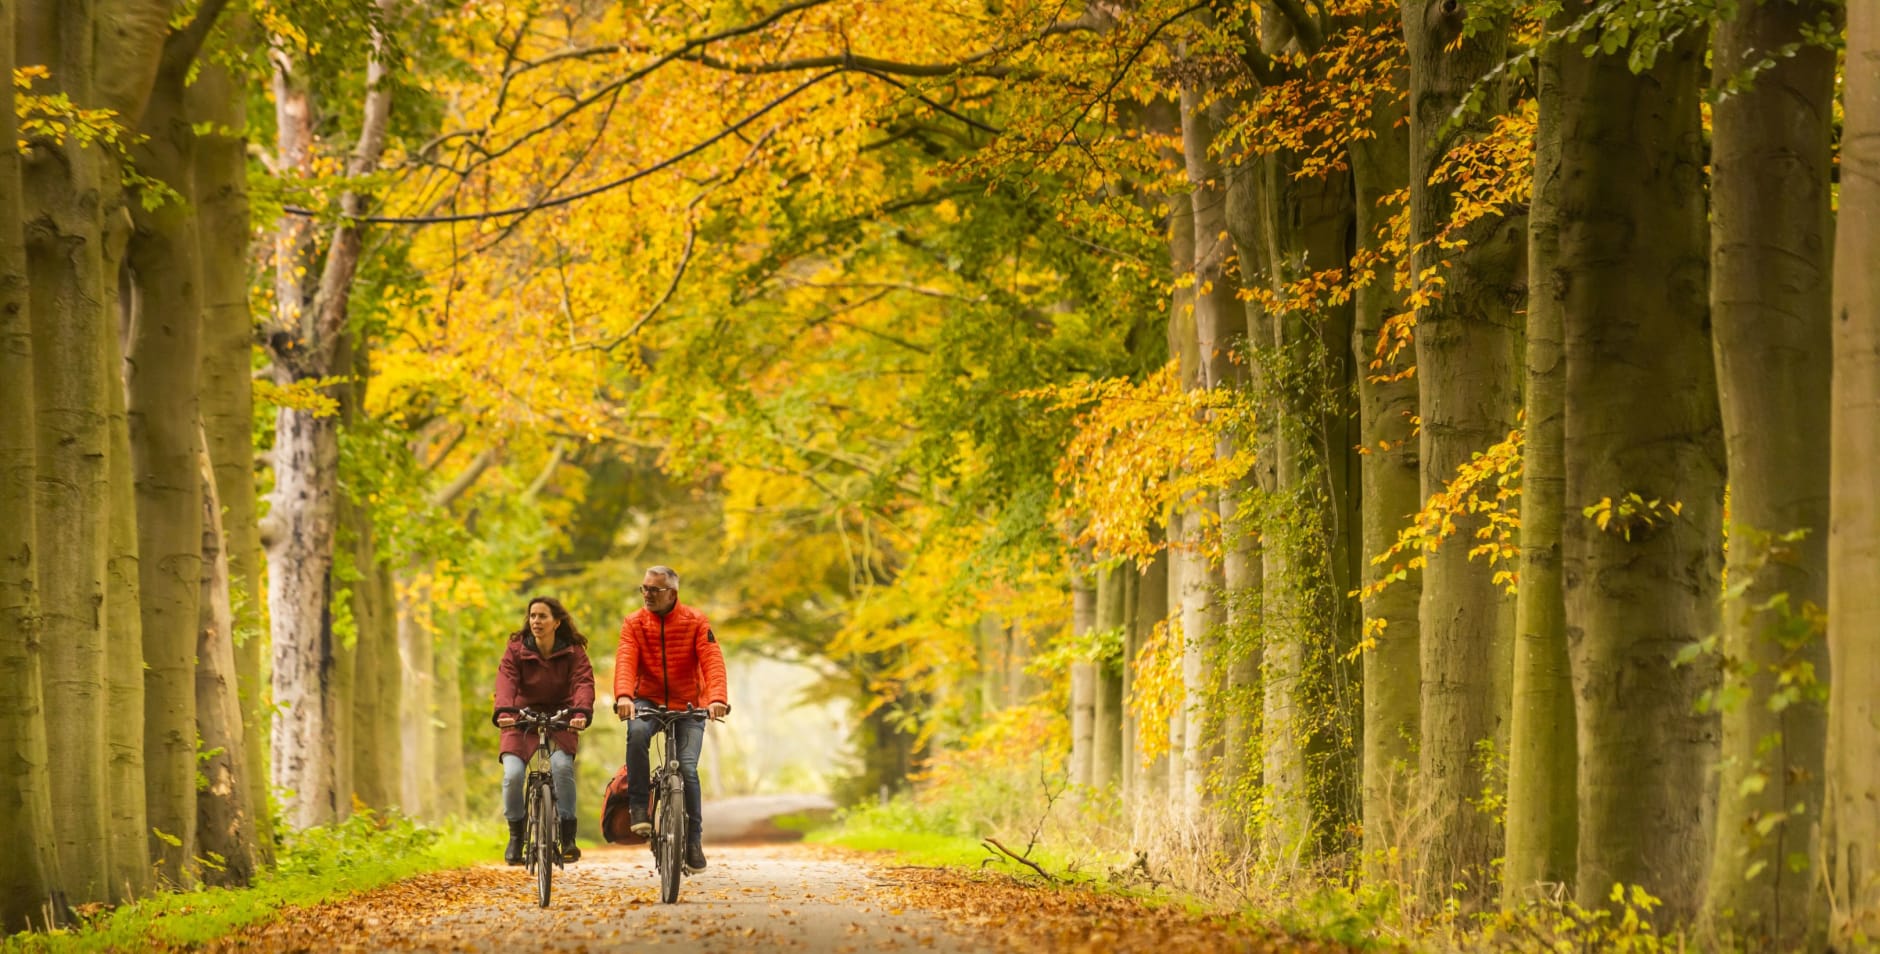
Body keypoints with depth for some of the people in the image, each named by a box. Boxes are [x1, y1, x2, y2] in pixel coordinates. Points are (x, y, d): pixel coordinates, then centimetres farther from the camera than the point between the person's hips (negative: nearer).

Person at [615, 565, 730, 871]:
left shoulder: (695, 622, -5)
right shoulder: (634, 624, -2)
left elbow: (712, 661, -18)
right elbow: (625, 660, -18)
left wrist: (717, 698, -36)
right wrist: (623, 695, -38)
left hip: (688, 707, 0)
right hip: (648, 702, 0)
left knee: (687, 767, -15)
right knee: (636, 731, -33)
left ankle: (694, 840, 0)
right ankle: (638, 808, -23)